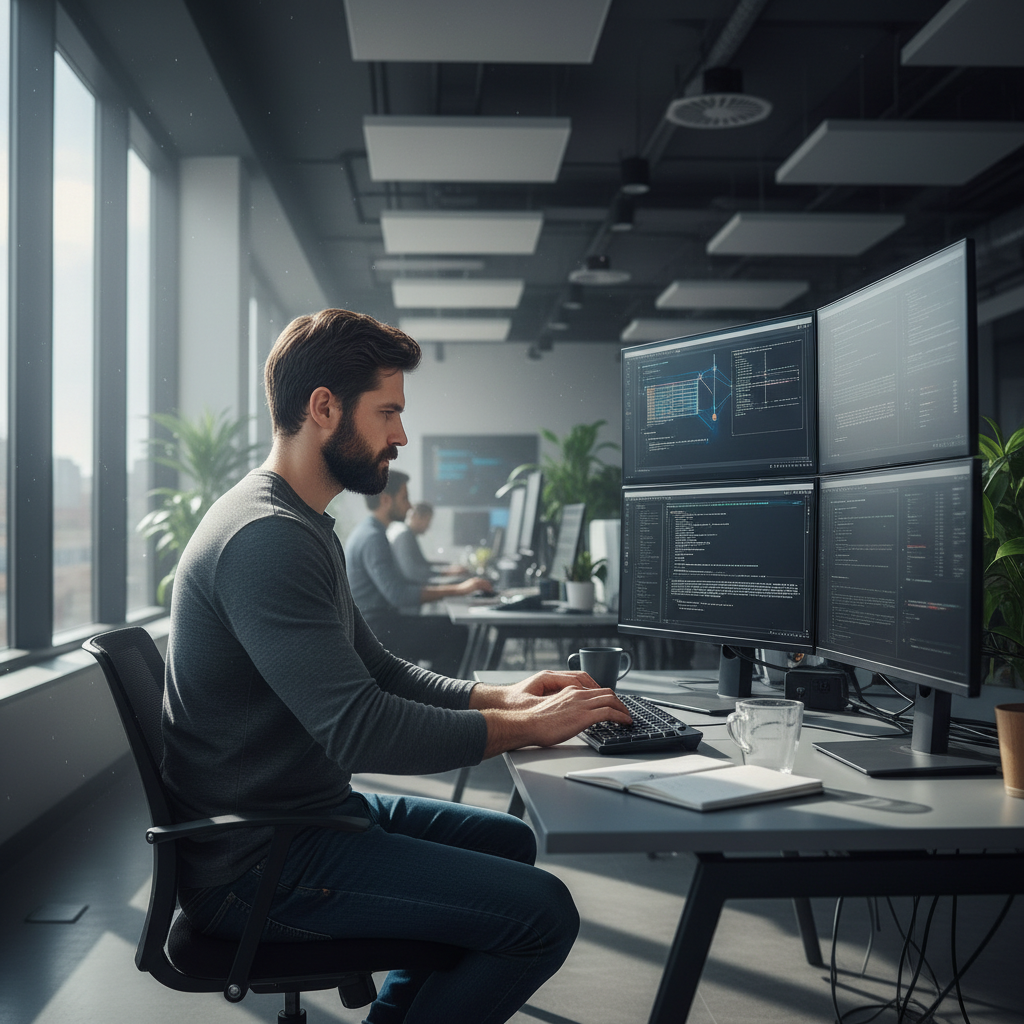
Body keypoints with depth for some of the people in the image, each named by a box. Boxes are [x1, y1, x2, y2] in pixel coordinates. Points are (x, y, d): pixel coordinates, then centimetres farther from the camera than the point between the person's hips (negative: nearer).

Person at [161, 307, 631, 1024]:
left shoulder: (305, 527, 13)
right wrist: (526, 726, -18)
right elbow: (360, 730, -28)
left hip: (310, 810, 11)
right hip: (254, 864, -11)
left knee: (509, 841, 22)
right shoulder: (265, 537, -22)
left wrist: (500, 697, 4)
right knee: (542, 912, -17)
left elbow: (379, 674, 18)